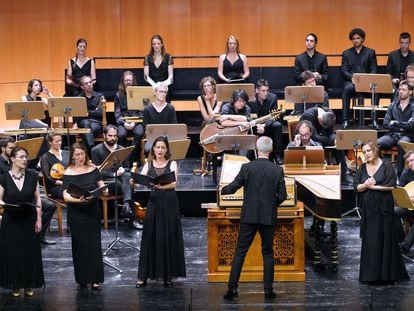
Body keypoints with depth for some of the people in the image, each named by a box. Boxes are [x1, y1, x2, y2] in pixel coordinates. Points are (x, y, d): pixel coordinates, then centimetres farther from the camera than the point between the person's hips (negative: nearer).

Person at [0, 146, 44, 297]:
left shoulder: (32, 176, -1)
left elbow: (37, 199, 4)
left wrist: (39, 219, 1)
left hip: (29, 220, 2)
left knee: (30, 252, 3)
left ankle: (29, 285, 16)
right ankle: (15, 285, 14)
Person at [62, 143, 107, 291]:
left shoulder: (93, 169, 2)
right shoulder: (68, 173, -5)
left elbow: (101, 185, 2)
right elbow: (66, 196, -12)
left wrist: (104, 190, -21)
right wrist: (78, 199, -32)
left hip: (93, 211, 2)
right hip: (76, 213, -2)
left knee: (94, 244, 2)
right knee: (80, 245, 3)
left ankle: (95, 280, 8)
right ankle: (82, 280, 13)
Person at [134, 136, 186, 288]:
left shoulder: (172, 164, 1)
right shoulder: (148, 165, 7)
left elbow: (174, 183, -14)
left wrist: (162, 186, -34)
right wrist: (134, 182, -28)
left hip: (169, 204, -1)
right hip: (154, 203, 1)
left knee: (168, 239, 1)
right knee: (149, 238, 0)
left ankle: (168, 275, 9)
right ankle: (143, 276, 3)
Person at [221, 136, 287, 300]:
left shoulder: (247, 167, -7)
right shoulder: (277, 170, -4)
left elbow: (232, 188, -3)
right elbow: (282, 196, -2)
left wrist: (222, 190, 19)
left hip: (249, 216, -1)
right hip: (269, 217, 1)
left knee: (240, 252, 4)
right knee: (268, 253, 11)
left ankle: (232, 288, 0)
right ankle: (268, 290, 11)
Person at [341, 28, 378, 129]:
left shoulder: (370, 52, 14)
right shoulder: (346, 53, 14)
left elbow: (374, 69, 6)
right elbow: (343, 70, 5)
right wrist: (352, 78, -16)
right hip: (351, 81, 0)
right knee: (347, 89, -35)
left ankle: (374, 119, -29)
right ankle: (345, 120, -33)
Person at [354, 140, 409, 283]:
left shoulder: (386, 166, -3)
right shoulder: (362, 168, 10)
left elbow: (391, 186, -12)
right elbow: (356, 187, 4)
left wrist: (373, 186, -11)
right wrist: (365, 185, -16)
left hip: (383, 208, -4)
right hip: (367, 208, 4)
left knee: (384, 239, -3)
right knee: (369, 241, 3)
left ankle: (387, 273, 2)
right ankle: (370, 273, 8)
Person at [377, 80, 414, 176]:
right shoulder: (393, 105, 13)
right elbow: (386, 123, 5)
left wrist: (395, 123, -3)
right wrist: (400, 127, -8)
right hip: (393, 135, 3)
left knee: (401, 143, -39)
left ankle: (399, 172, -30)